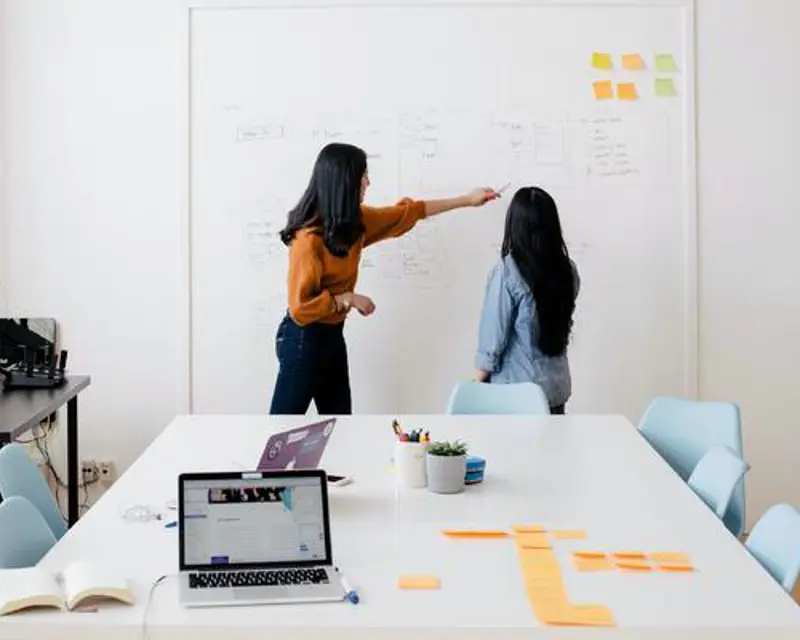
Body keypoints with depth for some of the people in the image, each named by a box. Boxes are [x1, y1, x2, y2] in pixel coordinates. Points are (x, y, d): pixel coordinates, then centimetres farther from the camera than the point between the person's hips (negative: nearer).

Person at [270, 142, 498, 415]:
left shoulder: (353, 222, 1)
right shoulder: (309, 239, -25)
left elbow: (407, 212, 13)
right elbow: (300, 306, -26)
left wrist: (466, 200, 16)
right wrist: (348, 299, -18)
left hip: (332, 334, 9)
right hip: (304, 338, -9)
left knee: (339, 415, 16)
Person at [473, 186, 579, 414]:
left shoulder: (507, 271, -18)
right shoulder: (568, 269, -3)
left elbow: (493, 336, -13)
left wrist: (477, 383, -1)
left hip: (515, 389, -4)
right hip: (556, 387, 5)